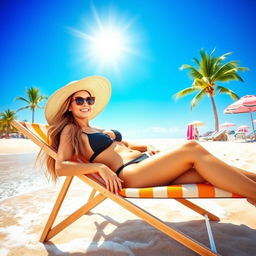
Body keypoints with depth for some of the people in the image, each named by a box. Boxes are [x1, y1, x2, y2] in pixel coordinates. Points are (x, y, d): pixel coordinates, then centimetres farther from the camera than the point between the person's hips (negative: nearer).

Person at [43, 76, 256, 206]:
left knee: (207, 171, -11)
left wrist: (148, 147, 8)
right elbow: (60, 167, -8)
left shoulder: (99, 129, 26)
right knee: (192, 149, -22)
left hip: (145, 163, 8)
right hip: (128, 174, -7)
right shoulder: (71, 130, 6)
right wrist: (100, 167, -22)